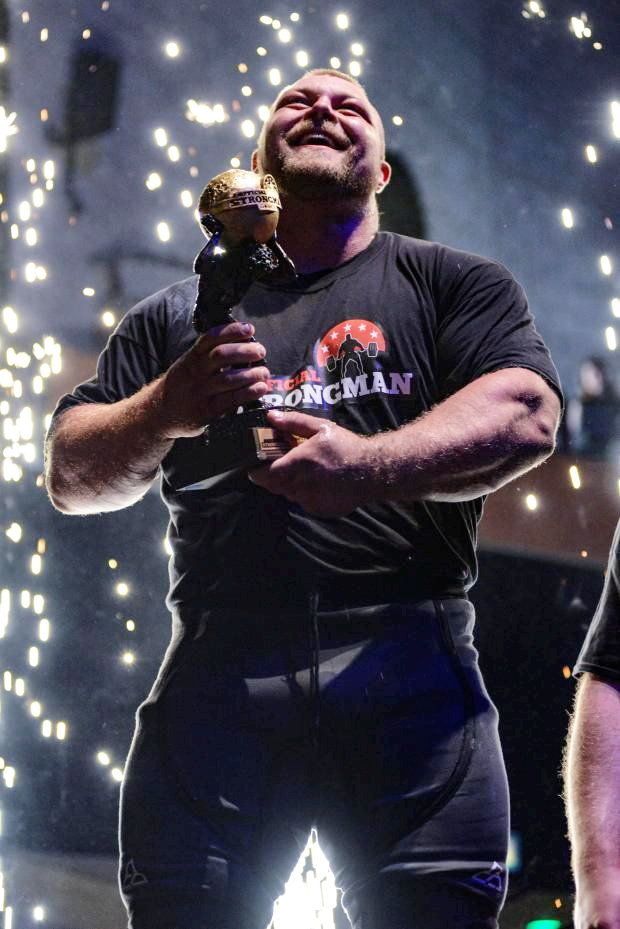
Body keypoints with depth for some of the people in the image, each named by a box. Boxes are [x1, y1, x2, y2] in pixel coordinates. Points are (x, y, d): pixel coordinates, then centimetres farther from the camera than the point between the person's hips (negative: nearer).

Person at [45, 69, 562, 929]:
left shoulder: (454, 284, 17)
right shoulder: (179, 316, 23)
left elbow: (527, 415, -1)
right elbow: (71, 476, 17)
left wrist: (368, 465, -18)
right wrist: (167, 411, -5)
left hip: (409, 668, -1)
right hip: (218, 670, 2)